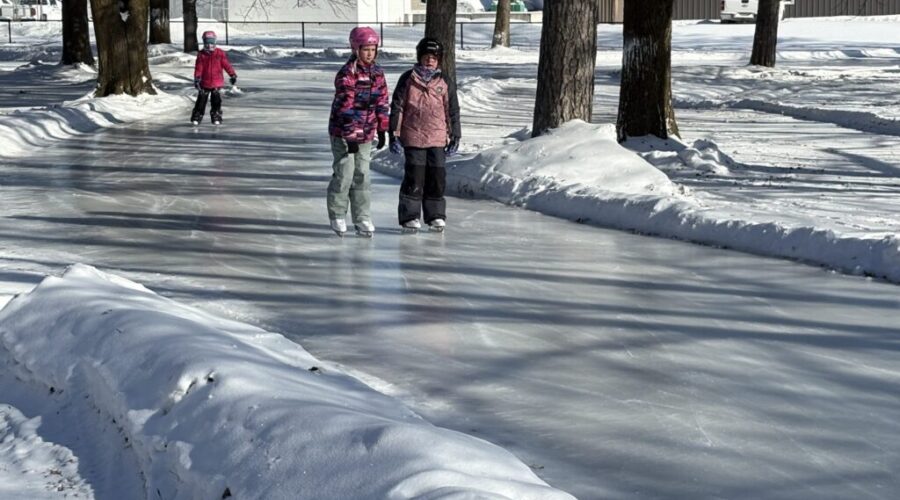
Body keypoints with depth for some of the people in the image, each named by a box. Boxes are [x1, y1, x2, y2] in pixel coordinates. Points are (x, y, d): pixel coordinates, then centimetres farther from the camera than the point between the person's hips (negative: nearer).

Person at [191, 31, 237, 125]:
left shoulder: (220, 53, 0)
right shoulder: (201, 54, 0)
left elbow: (226, 65, 0)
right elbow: (198, 68, -3)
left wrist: (233, 75, -4)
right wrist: (197, 78, -14)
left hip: (217, 83, 0)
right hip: (204, 83, 0)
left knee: (216, 100, 0)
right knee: (201, 100, 2)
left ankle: (216, 117, 9)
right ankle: (196, 117, 10)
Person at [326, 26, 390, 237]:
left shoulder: (377, 72, 6)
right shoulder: (347, 74, -16)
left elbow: (382, 102, 12)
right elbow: (345, 107, -20)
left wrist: (382, 130, 11)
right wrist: (350, 137, -22)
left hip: (366, 134, 6)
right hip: (343, 133, -6)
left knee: (362, 175, 7)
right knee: (344, 174, -4)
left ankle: (362, 218, 14)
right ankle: (337, 216, 12)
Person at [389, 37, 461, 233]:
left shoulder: (445, 82, 8)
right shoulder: (408, 79, 2)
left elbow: (452, 111, 13)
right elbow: (397, 107, 2)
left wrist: (455, 136, 10)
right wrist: (394, 133, -3)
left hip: (438, 138, 2)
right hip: (413, 138, -2)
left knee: (437, 177, 3)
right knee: (414, 177, -4)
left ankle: (436, 215, 16)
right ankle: (409, 216, 6)